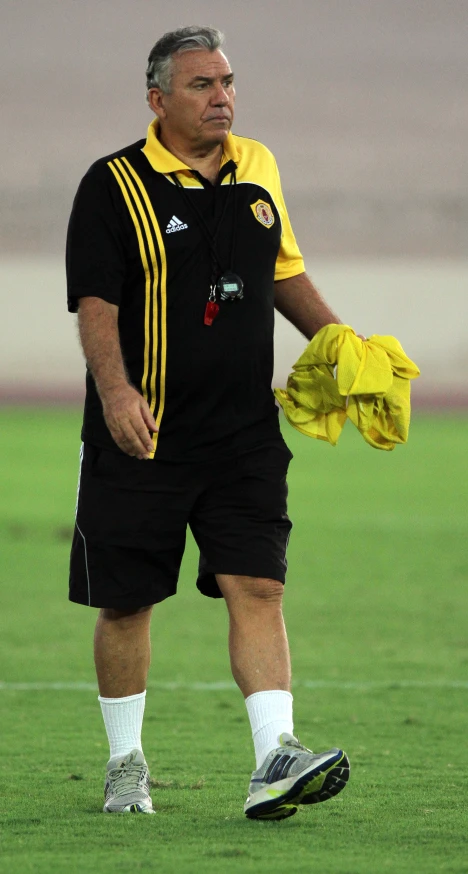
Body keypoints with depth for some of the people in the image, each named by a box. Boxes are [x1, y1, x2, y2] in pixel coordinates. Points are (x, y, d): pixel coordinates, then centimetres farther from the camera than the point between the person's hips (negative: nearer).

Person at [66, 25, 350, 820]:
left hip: (243, 433, 3)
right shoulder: (115, 186, -7)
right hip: (140, 433, -3)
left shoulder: (258, 170, 10)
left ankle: (274, 761, -15)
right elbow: (95, 303, -15)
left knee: (257, 587, -9)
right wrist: (115, 389, -30)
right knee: (125, 603, 6)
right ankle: (125, 762, 22)